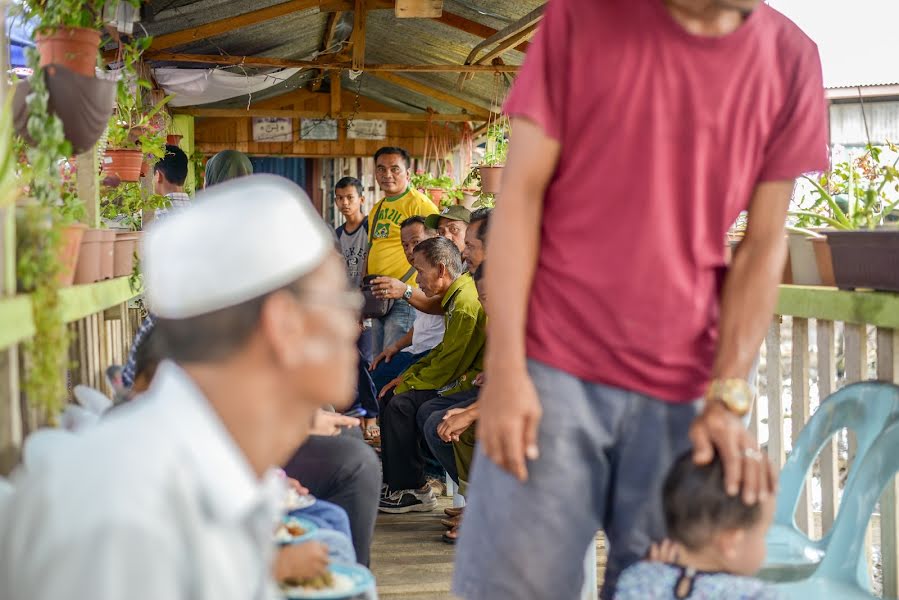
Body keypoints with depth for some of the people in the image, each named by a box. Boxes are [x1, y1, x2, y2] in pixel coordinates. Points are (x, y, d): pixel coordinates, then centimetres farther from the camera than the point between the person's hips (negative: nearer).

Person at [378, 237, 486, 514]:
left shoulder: (466, 304, -23)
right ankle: (395, 480, 13)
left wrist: (406, 385, -7)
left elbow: (445, 368, -20)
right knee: (390, 396, 9)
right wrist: (407, 376, 10)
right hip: (460, 377, 11)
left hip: (472, 384, -11)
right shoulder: (456, 296, 12)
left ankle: (412, 491, -8)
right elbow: (443, 351, 20)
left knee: (401, 404, -18)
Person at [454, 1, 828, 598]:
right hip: (553, 368, -2)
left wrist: (728, 397, -4)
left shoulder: (791, 61, 4)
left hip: (685, 390, 2)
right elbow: (521, 193, -3)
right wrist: (505, 367, -9)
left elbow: (764, 246, 5)